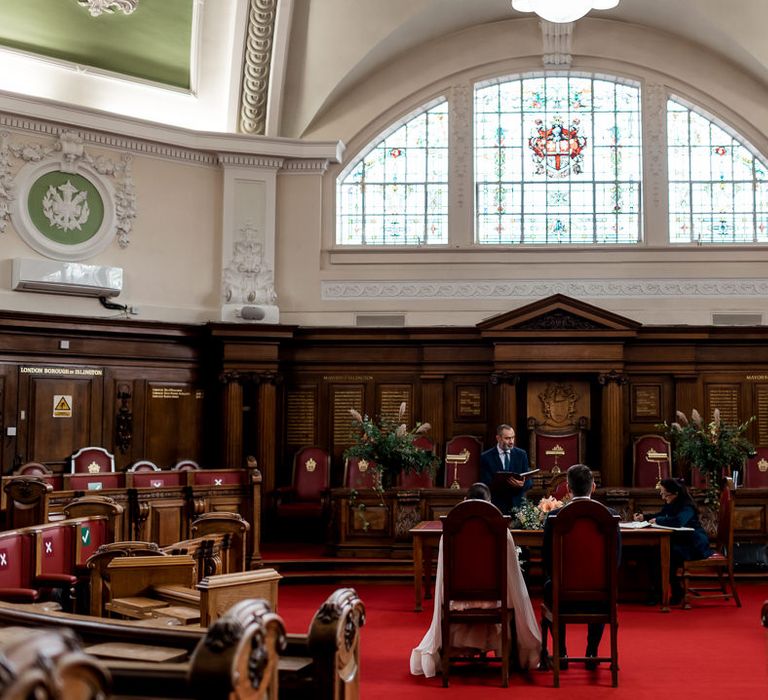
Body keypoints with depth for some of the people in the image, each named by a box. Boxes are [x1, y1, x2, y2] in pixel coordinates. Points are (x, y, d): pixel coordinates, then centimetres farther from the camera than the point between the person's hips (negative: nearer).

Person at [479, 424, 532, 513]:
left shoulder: (521, 454, 6)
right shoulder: (486, 457, -2)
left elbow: (529, 482, 4)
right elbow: (485, 484, -7)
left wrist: (522, 484, -19)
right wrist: (502, 482, -25)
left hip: (518, 505, 2)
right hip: (496, 506, -2)